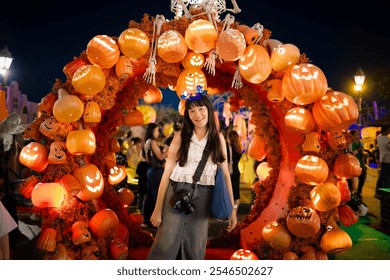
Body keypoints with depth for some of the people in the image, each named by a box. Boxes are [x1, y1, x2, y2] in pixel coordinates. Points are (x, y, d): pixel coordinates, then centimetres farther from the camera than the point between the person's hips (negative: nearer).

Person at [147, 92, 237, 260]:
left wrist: (232, 208, 2)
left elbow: (225, 173, 5)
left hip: (202, 198, 2)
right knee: (166, 246, -4)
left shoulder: (218, 138, 4)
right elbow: (167, 172, -3)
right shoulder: (181, 137, -1)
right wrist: (158, 208, -7)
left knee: (195, 250, 8)